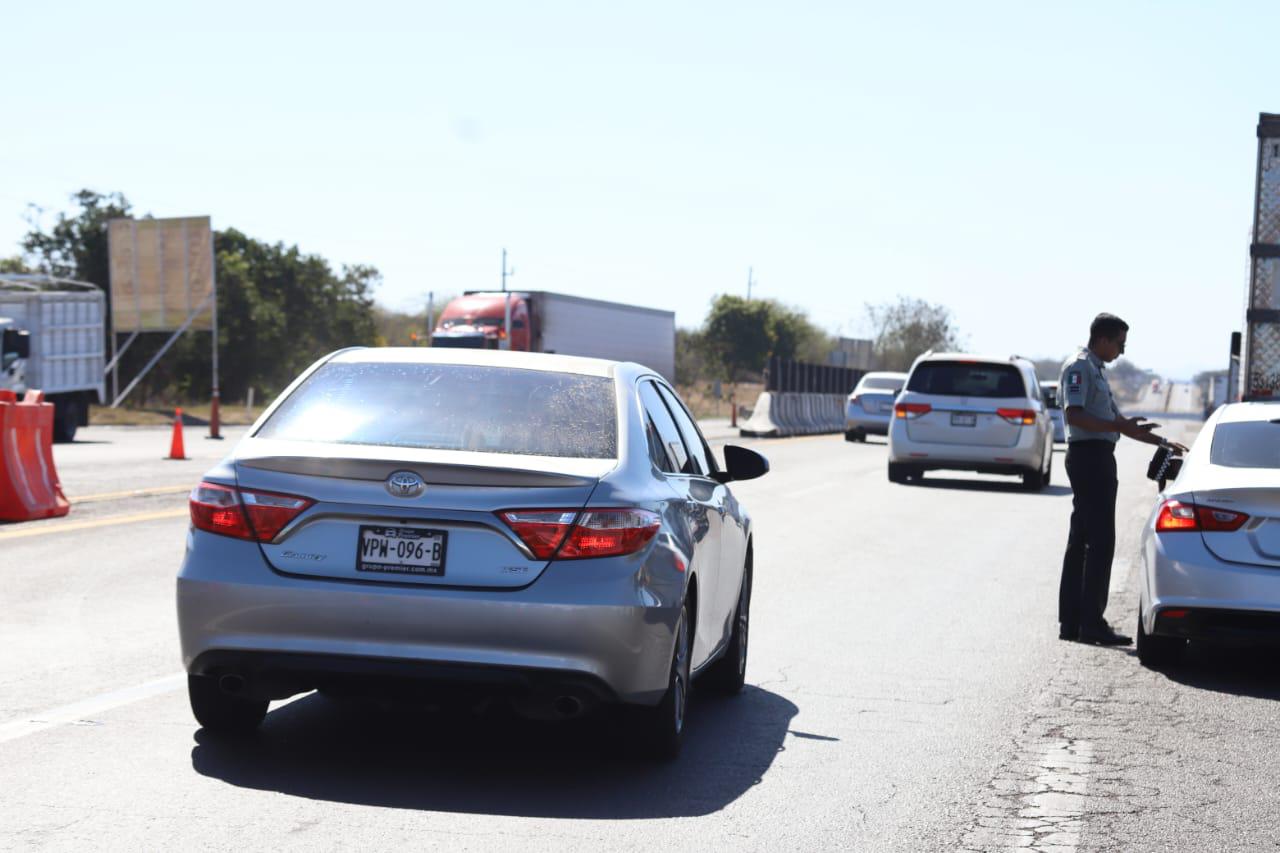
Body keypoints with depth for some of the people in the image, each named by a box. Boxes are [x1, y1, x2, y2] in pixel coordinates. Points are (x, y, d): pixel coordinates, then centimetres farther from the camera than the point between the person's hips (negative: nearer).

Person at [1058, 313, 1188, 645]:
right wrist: (1118, 427, -27)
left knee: (1081, 542, 9)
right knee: (1100, 542, -11)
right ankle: (1091, 623, -11)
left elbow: (1115, 419, 27)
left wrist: (1163, 442, 24)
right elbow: (1073, 414, -21)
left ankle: (1071, 621, 12)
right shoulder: (1079, 367, -9)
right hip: (1088, 454, -10)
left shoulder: (1096, 369, 22)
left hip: (1097, 458, 10)